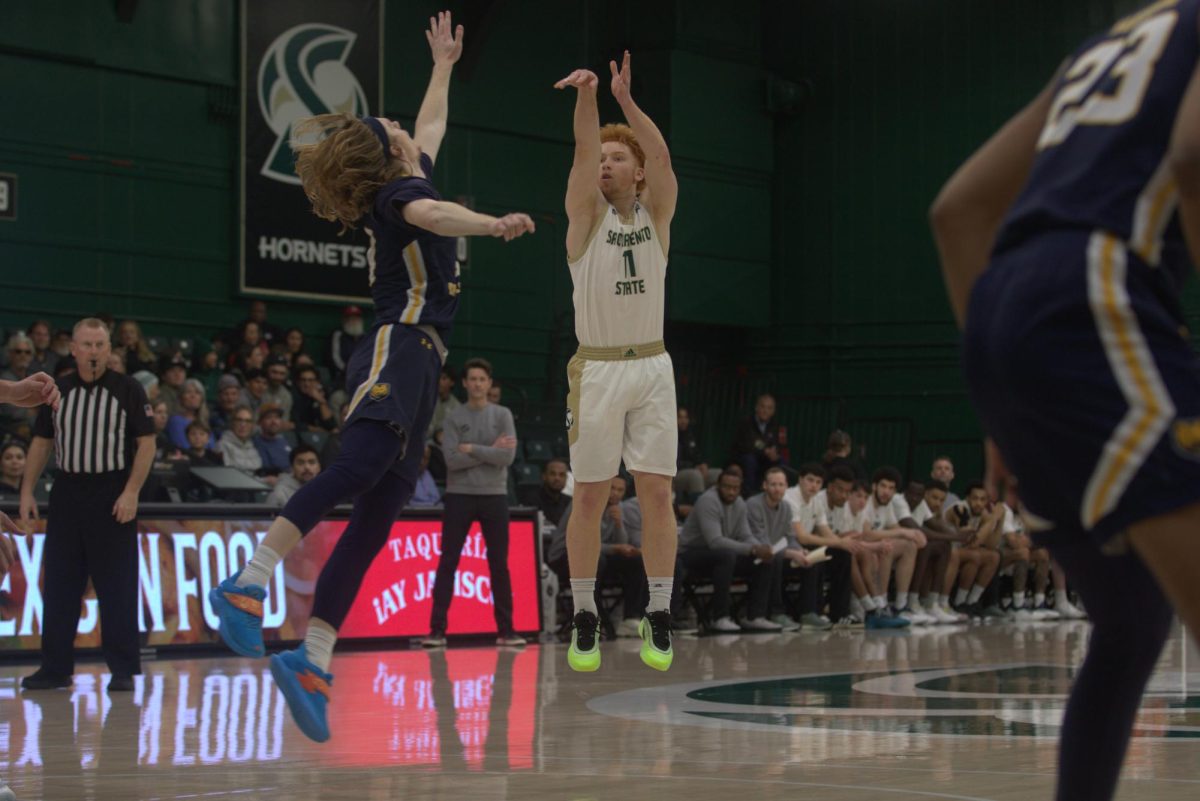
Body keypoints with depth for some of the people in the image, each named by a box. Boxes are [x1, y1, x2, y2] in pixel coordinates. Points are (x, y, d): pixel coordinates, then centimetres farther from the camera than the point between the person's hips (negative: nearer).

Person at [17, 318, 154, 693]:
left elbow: (146, 443, -6)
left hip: (112, 497, -4)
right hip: (67, 491, 4)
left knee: (117, 586, -2)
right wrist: (27, 491, 7)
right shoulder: (59, 390, 9)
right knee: (59, 583, 6)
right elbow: (41, 443, 14)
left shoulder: (128, 390, -3)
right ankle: (55, 667, 13)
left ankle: (123, 669, 4)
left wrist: (131, 492, -14)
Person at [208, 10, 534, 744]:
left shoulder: (414, 177, 25)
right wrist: (493, 224, -27)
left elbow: (433, 126, 45)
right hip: (398, 348, -9)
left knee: (377, 516, -4)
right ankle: (249, 584, -41)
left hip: (418, 361, 9)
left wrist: (444, 65, 56)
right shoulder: (398, 190, 0)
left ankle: (313, 661, -13)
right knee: (361, 464, -31)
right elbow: (430, 215, -24)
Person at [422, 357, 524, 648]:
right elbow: (452, 460, -10)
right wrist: (490, 451, -9)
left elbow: (508, 456, -9)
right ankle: (437, 629, -1)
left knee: (499, 565, 3)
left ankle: (505, 630, 9)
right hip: (459, 496, -1)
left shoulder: (502, 416, 4)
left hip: (494, 496, 1)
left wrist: (471, 449, -10)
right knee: (448, 563, -2)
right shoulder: (453, 418, 2)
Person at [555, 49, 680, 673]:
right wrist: (586, 94, -32)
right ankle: (584, 619, 8)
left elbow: (662, 156, -12)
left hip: (652, 367, 1)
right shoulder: (586, 214, 2)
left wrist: (626, 100, -26)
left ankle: (658, 618, 5)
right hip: (596, 369, -1)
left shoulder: (656, 214, 6)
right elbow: (582, 151, -15)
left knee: (657, 493, -1)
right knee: (589, 496, 1)